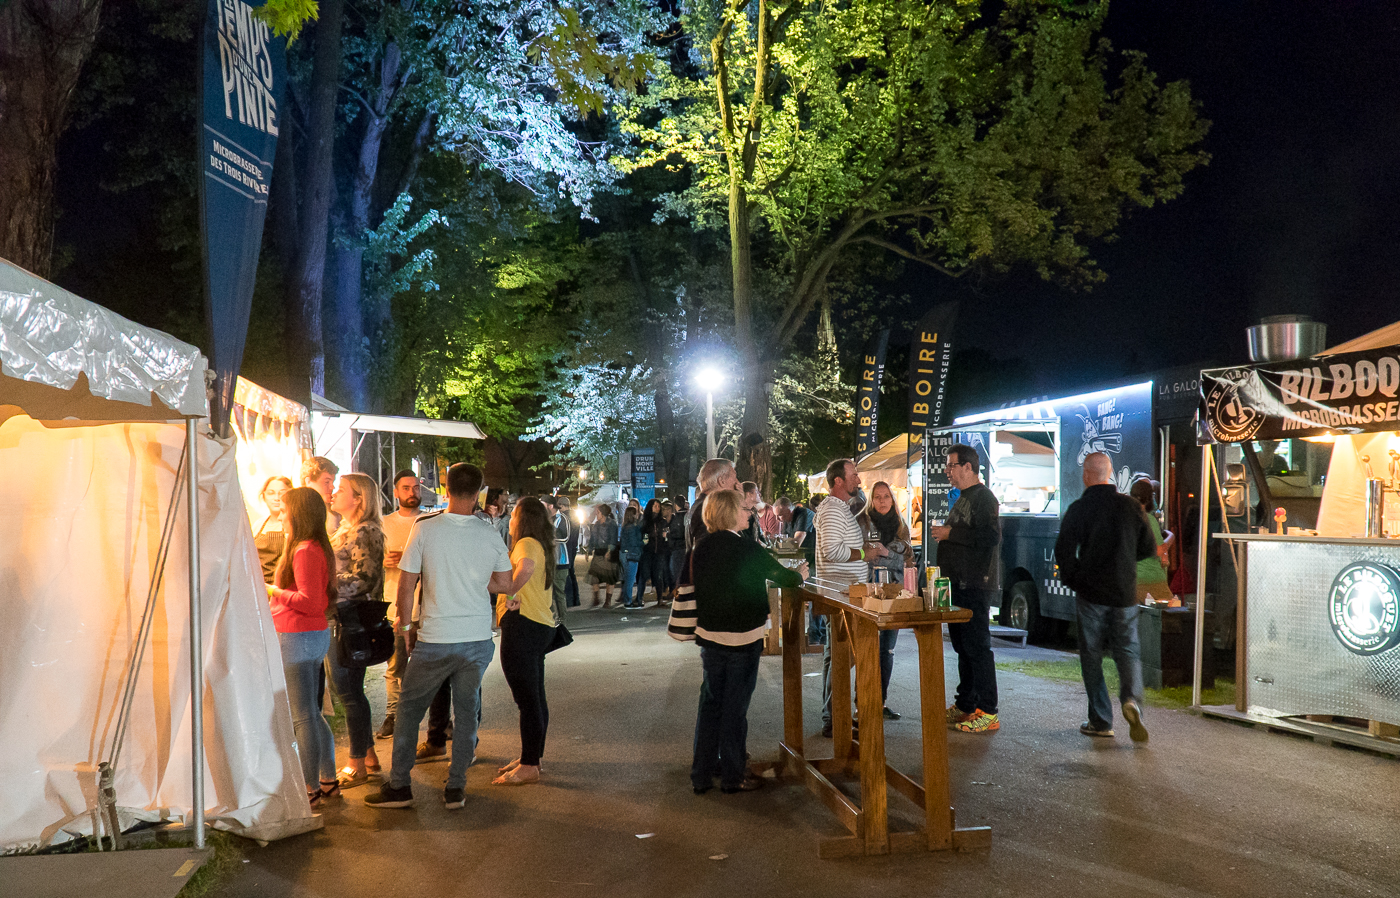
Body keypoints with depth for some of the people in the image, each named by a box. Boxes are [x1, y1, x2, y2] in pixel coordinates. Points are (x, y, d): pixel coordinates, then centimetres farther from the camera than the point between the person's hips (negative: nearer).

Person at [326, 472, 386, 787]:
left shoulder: (365, 532, -13)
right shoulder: (346, 530, 19)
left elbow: (363, 579, -21)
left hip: (350, 621, -10)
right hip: (337, 620, 10)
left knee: (348, 691, -4)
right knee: (347, 689, 14)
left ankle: (358, 766, 6)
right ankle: (368, 754, 24)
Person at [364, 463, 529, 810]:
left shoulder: (425, 528, -9)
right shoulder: (491, 535, -3)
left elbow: (406, 584, -6)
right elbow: (505, 585, 6)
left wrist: (406, 624, 7)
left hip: (435, 638, -2)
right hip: (478, 638, 2)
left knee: (409, 709, 13)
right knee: (466, 710, 13)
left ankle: (399, 786, 18)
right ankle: (456, 788, 17)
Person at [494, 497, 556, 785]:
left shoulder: (526, 543, -12)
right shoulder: (542, 546, 19)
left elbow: (526, 566, -33)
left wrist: (511, 593, -25)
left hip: (522, 624, -10)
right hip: (541, 625, 11)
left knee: (527, 698, -7)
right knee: (535, 696, 16)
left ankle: (528, 766, -3)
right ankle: (531, 757, 25)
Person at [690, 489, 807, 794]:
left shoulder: (701, 548, 0)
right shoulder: (746, 548, -15)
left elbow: (698, 588, 8)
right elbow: (780, 575, -4)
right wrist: (799, 574, 18)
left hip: (709, 635, 5)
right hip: (742, 637, -5)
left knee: (710, 702, 13)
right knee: (735, 706, 5)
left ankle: (701, 775, 18)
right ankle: (733, 776, 14)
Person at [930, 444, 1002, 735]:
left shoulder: (984, 498, -11)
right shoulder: (963, 498, 20)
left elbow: (991, 536, -25)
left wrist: (951, 533, -20)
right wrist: (943, 533, 15)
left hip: (976, 586, -10)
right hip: (959, 584, 10)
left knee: (977, 647, -8)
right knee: (962, 646, 14)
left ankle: (987, 713, -3)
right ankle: (964, 705, 23)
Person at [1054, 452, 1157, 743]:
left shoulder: (1079, 509, -10)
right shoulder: (1132, 506, 0)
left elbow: (1063, 551, -13)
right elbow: (1149, 549, 8)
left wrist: (1072, 580, 5)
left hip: (1091, 593, -2)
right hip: (1125, 593, 3)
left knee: (1092, 656, 8)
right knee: (1127, 651, 12)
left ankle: (1101, 721, 10)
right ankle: (1132, 699, -14)